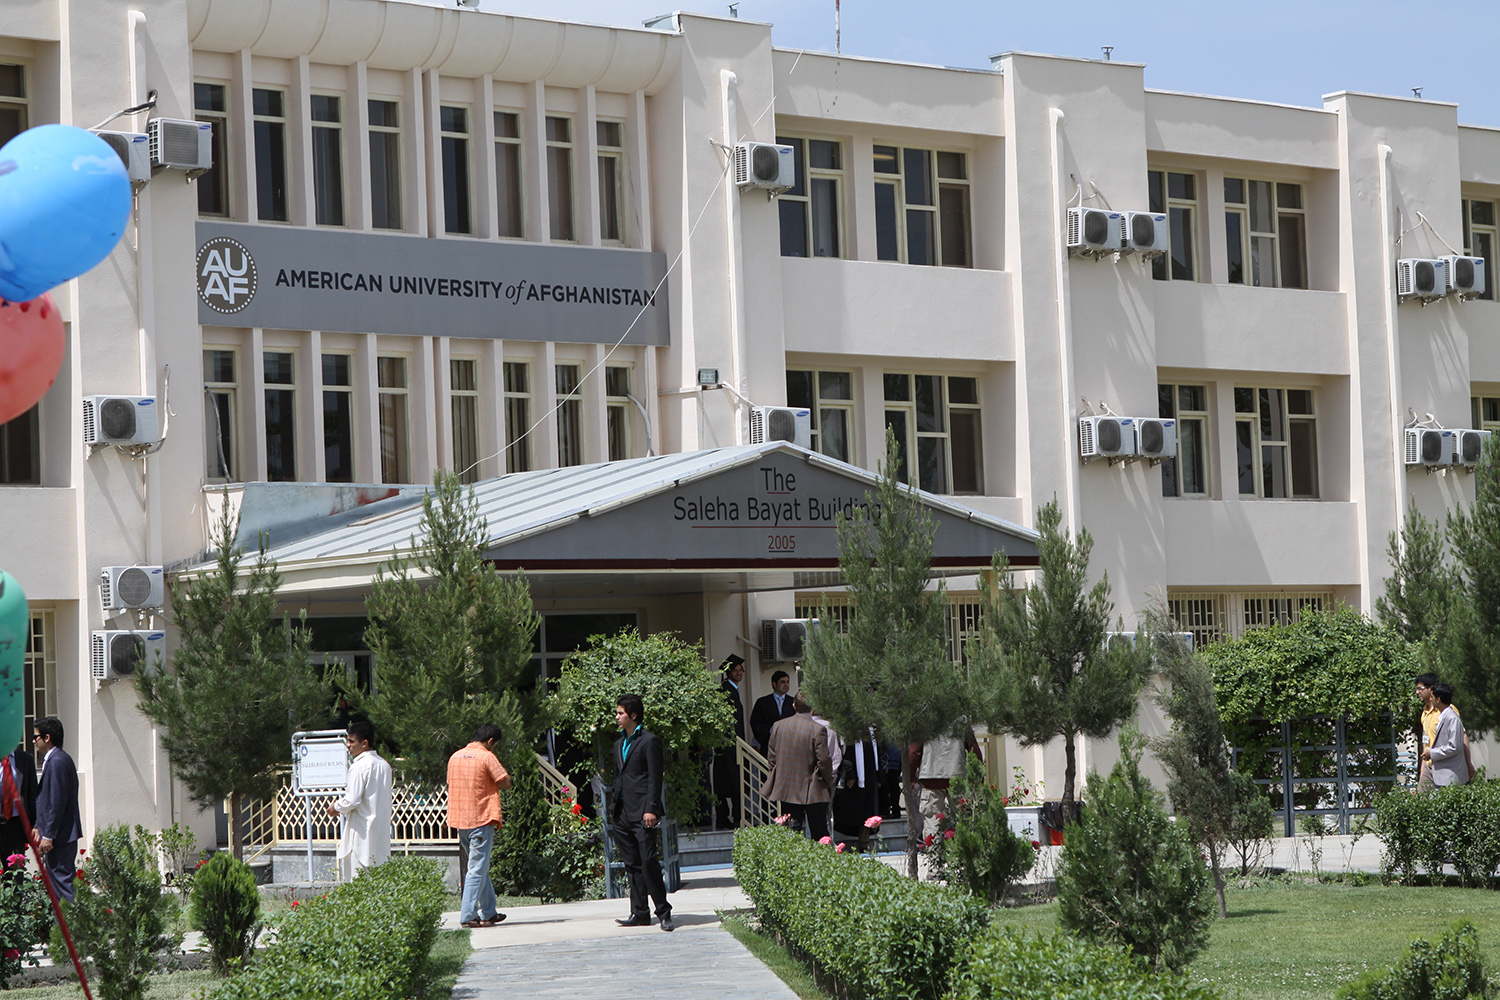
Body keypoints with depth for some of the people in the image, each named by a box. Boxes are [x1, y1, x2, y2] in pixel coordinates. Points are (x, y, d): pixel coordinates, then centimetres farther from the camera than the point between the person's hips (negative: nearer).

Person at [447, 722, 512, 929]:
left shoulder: (455, 757, 11)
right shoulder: (486, 757, -11)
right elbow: (505, 783, -10)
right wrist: (505, 773, 8)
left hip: (460, 819, 8)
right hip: (481, 819, -8)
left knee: (478, 867, 17)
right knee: (477, 869, -5)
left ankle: (488, 912, 22)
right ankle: (468, 915, -8)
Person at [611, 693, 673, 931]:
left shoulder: (649, 740, -5)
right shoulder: (619, 743, 19)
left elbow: (655, 777, -9)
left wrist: (651, 809, -16)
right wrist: (614, 808, 16)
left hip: (641, 812, -8)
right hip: (622, 812, 8)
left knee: (648, 862, -10)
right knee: (632, 864, 8)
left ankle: (663, 912, -3)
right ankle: (639, 913, 11)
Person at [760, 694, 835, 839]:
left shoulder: (778, 726, 1)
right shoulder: (817, 729, -16)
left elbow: (771, 758, 7)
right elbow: (823, 761, -15)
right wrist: (829, 782, 2)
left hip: (786, 789, 4)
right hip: (813, 792, -4)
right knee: (820, 834, 4)